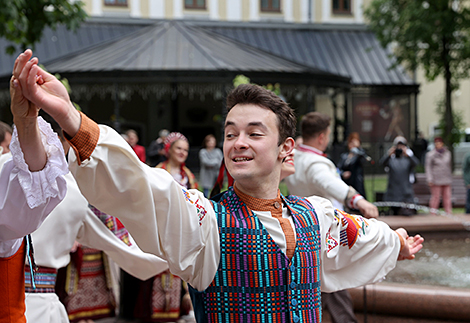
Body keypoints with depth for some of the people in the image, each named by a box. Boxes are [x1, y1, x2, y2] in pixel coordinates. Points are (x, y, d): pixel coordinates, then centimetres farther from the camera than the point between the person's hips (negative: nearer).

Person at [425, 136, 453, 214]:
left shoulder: (447, 153, 10)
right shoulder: (431, 154, -3)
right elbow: (428, 167, -3)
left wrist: (450, 177, 17)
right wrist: (430, 180, -10)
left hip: (447, 180, 4)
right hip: (436, 180, -4)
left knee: (447, 197, 0)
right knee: (436, 197, -4)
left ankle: (449, 213, 3)